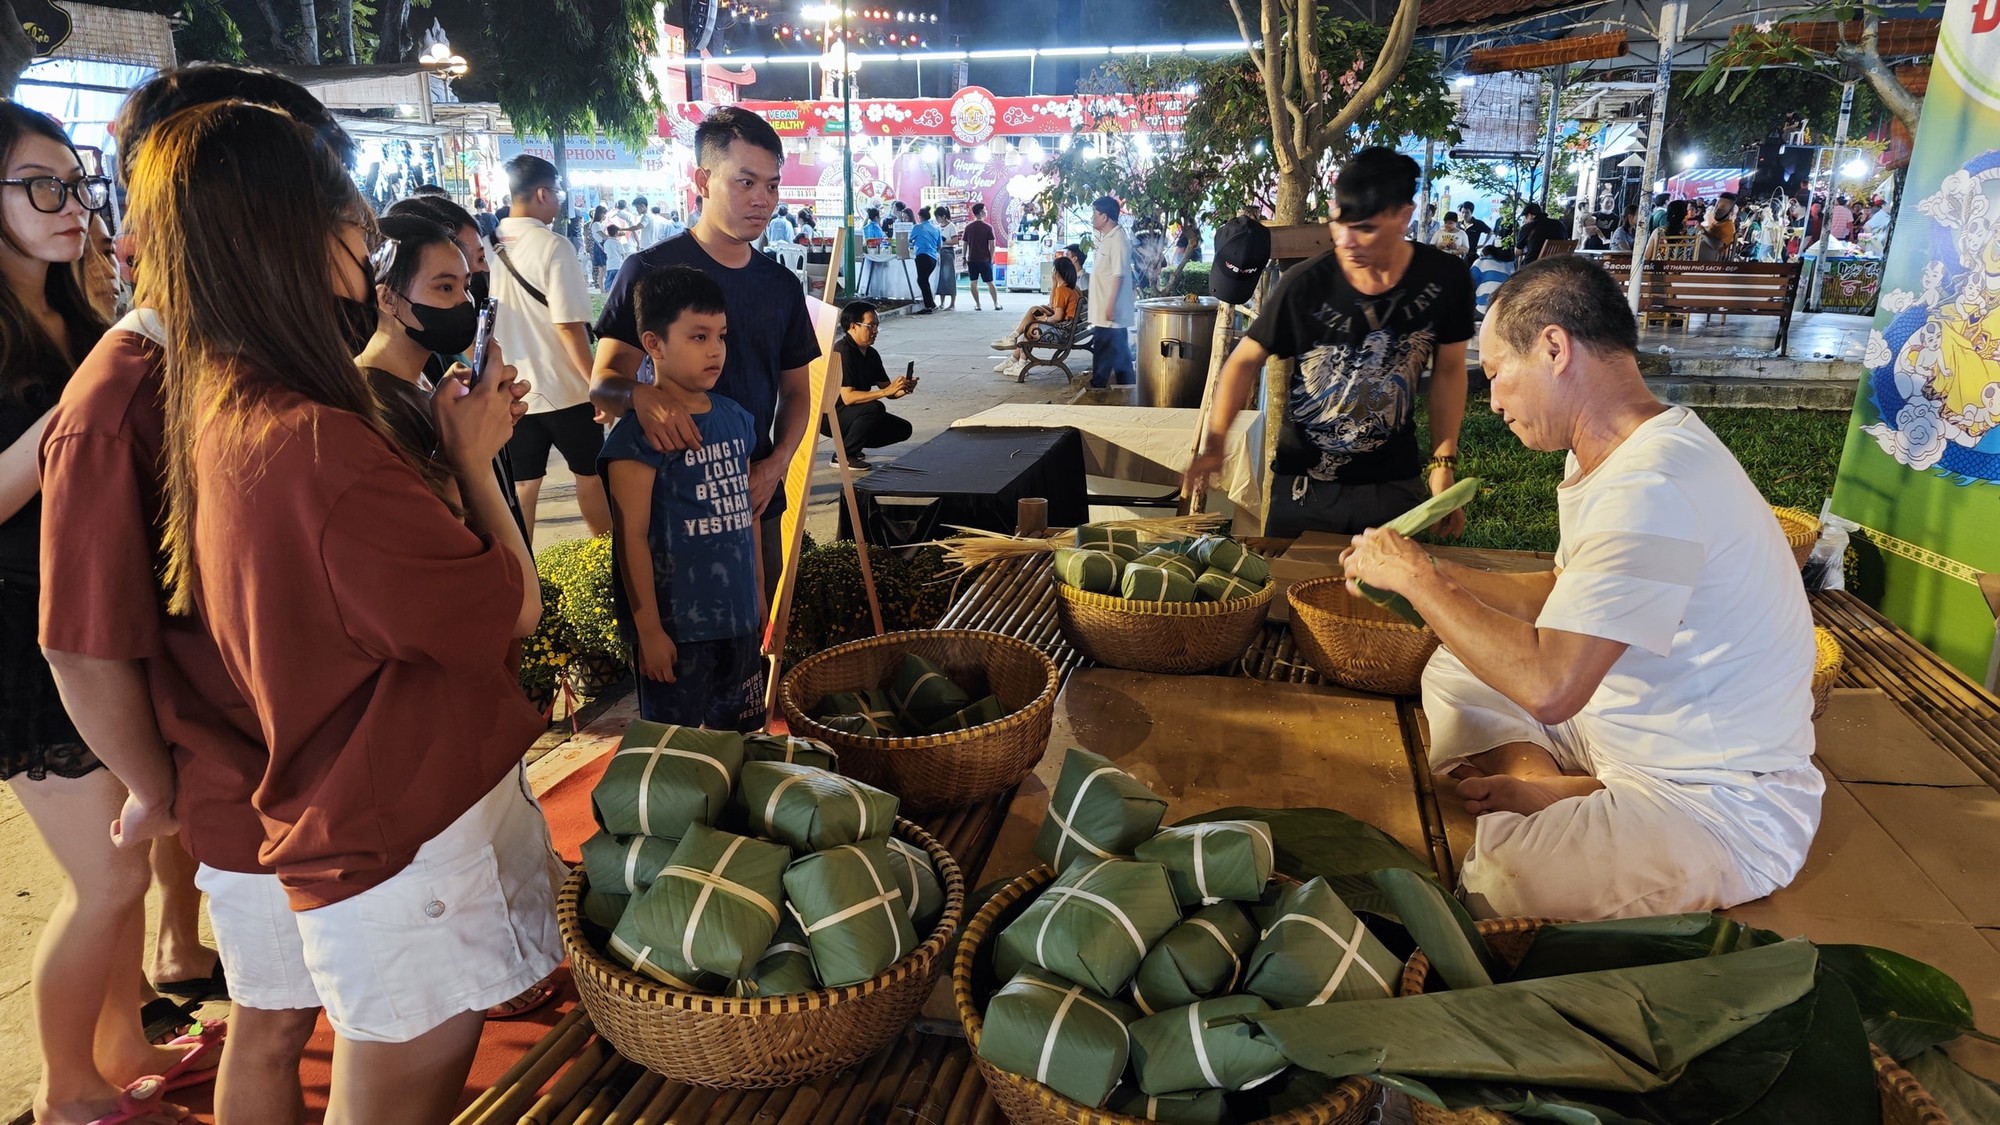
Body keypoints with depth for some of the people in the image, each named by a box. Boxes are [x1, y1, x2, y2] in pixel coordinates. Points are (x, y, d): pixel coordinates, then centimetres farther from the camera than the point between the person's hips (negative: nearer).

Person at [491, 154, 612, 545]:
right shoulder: (552, 247, -15)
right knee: (591, 475, 11)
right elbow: (568, 326, -19)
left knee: (521, 486, 10)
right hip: (563, 389, -5)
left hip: (512, 390, 5)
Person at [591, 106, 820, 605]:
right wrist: (639, 394, -35)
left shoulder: (782, 285, 7)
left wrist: (777, 462, -4)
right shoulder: (652, 270, -8)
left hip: (757, 498, 5)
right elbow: (604, 384, -11)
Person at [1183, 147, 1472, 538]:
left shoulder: (1444, 280, -9)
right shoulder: (1305, 285, -15)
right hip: (1303, 487, -1)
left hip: (1394, 487, 1)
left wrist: (1444, 465, -2)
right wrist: (1214, 444, -16)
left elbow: (1448, 370, 3)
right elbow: (1247, 359, -4)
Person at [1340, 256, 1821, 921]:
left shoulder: (1652, 488, -29)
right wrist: (1434, 575, 6)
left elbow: (1548, 686, -35)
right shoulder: (1604, 458, 5)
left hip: (1721, 809, -10)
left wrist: (1416, 578, -22)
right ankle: (1534, 782, -6)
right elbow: (1564, 599, 18)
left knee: (1482, 892, -33)